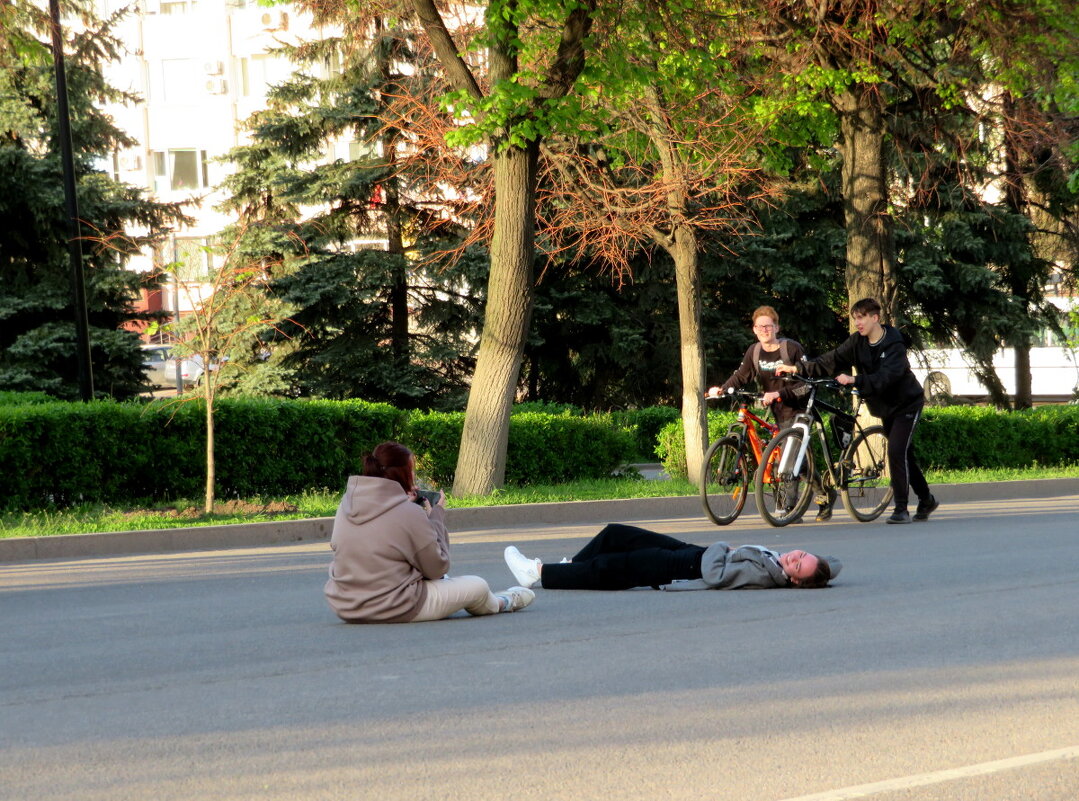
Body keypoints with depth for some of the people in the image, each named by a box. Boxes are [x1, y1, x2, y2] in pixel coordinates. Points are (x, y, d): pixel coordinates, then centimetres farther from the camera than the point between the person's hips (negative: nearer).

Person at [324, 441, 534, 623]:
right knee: (478, 586, 13)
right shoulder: (408, 513, -19)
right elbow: (438, 567, -8)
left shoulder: (346, 505, 1)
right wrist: (436, 516, 1)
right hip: (393, 610, -7)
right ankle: (500, 604, 45)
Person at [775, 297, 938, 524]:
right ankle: (926, 500, 30)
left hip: (906, 404, -7)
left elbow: (885, 377, -36)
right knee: (904, 455, 14)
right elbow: (832, 360, -8)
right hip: (885, 406, 7)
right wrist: (799, 368, -17)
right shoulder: (857, 342, -3)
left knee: (897, 452, -18)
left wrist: (854, 381, -47)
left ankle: (901, 509, -15)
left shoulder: (894, 345, -22)